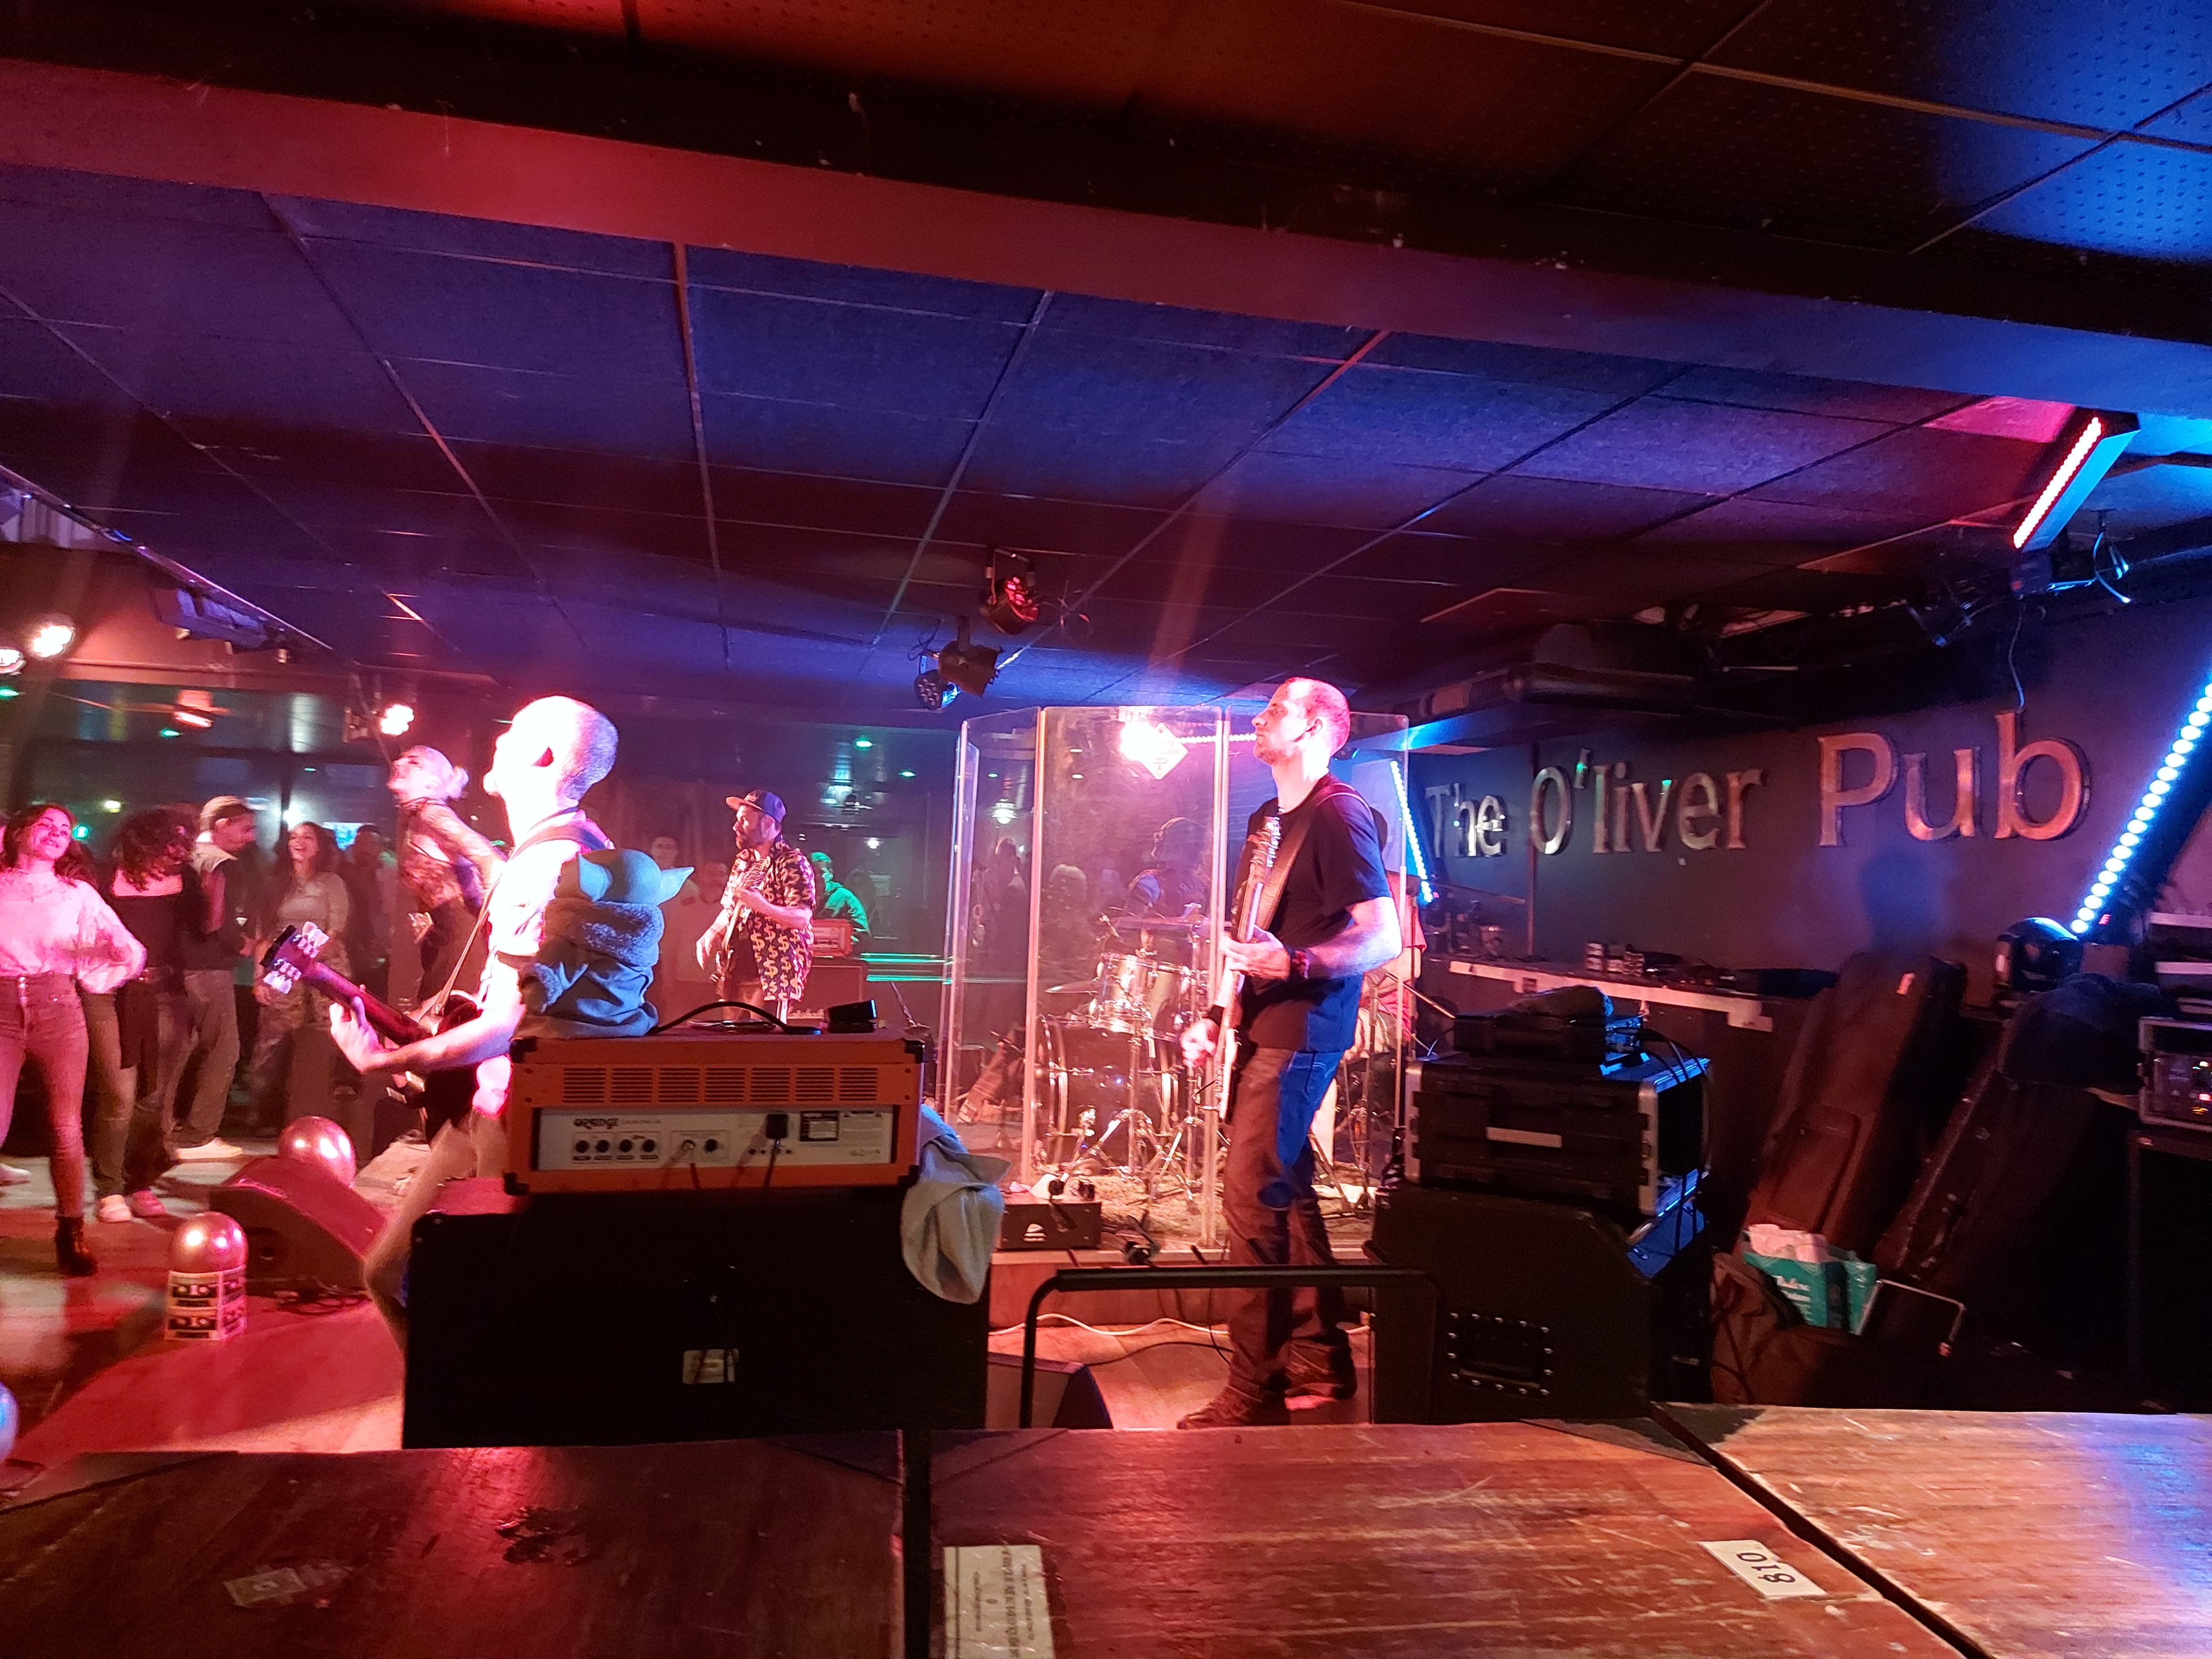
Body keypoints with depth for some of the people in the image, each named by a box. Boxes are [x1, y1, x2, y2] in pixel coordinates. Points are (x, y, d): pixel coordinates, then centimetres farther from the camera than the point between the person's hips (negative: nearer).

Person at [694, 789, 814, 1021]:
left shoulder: (792, 863, -9)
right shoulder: (743, 861, 16)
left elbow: (802, 918, -17)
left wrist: (763, 906, -32)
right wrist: (712, 934, 5)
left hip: (772, 974, -8)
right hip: (736, 972, 8)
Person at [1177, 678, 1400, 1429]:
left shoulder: (1339, 814, -12)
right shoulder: (1266, 820, 16)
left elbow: (1383, 937, -18)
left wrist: (1294, 964, -31)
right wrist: (1216, 1017, 12)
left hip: (1300, 1034, -10)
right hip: (1259, 1030, 10)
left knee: (1252, 1203, -10)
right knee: (1287, 1196, 15)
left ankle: (1253, 1394, 0)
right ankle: (1318, 1361, 27)